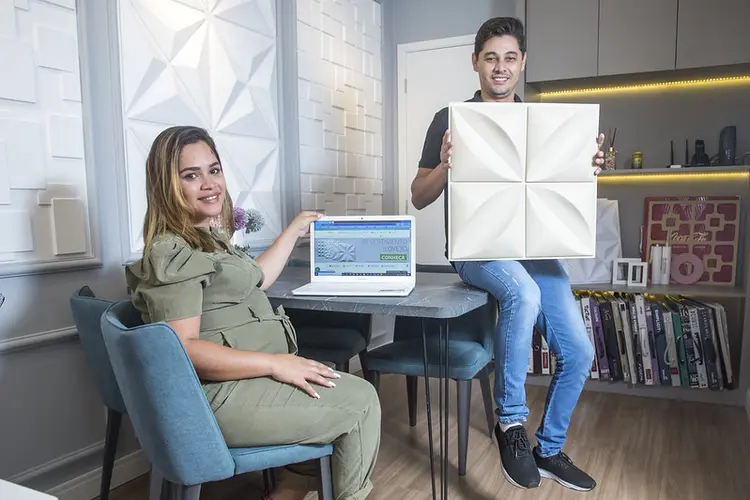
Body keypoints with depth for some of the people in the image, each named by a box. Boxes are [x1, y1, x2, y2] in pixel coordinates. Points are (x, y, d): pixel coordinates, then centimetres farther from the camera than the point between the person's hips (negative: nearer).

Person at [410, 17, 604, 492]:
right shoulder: (451, 119, 2)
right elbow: (419, 197, 2)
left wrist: (588, 170, -4)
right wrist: (446, 164, -18)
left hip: (533, 246, 5)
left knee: (579, 352, -5)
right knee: (523, 293, -36)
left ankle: (549, 449, 21)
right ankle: (511, 421, -15)